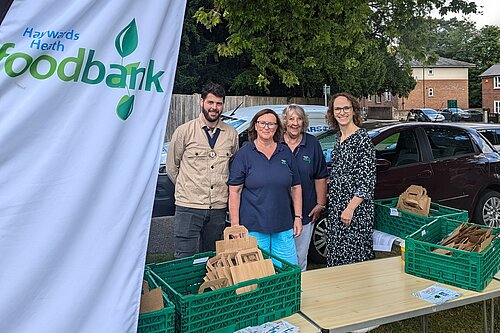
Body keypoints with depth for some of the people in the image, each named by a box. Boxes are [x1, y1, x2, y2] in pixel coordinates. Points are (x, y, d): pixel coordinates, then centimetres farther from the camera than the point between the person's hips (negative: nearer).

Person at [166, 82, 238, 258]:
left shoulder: (231, 134, 6)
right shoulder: (184, 131, -2)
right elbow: (171, 167, 6)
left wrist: (221, 189, 10)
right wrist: (189, 189, 8)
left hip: (218, 209, 3)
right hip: (188, 208, -3)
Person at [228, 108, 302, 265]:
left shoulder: (286, 153, 8)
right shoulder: (244, 154, -3)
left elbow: (295, 187, 13)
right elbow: (234, 192, -5)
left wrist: (298, 217, 7)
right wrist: (235, 225, -9)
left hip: (283, 228, 4)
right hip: (253, 228, -3)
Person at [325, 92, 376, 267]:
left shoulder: (362, 138, -12)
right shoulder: (339, 138, 13)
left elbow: (367, 179, -16)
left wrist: (350, 208, -19)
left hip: (356, 208, -8)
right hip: (336, 207, 8)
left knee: (354, 256, -1)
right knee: (335, 254, 14)